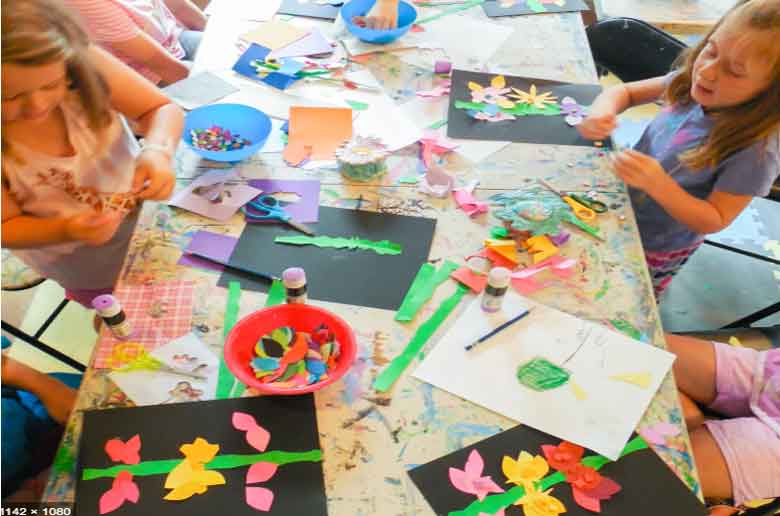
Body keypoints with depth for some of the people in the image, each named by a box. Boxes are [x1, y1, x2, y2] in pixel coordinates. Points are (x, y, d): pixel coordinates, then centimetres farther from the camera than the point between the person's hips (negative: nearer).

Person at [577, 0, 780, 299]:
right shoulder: (693, 82, -18)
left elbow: (715, 221, -26)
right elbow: (625, 92, -3)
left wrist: (658, 184, -41)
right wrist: (602, 111, -26)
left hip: (655, 248, -5)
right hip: (622, 210, 5)